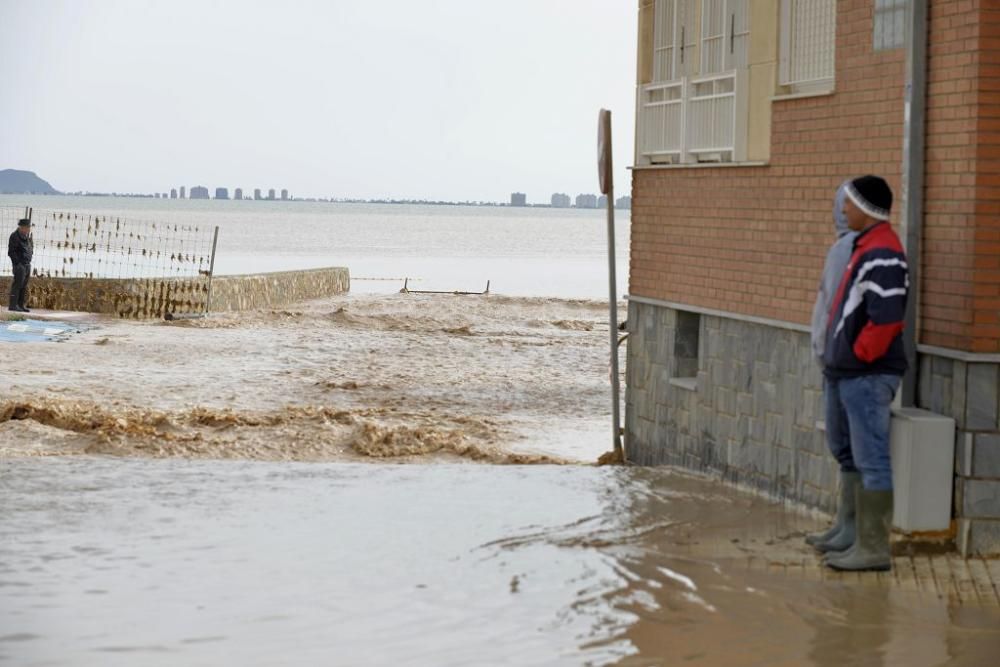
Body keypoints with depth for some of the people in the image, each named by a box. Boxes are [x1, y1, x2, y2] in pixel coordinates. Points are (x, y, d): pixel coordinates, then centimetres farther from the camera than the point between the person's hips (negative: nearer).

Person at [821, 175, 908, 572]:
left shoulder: (882, 256, -18)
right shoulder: (864, 249, 14)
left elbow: (886, 317, -25)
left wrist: (860, 354, -14)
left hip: (867, 375, -11)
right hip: (845, 372, 11)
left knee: (871, 462, -6)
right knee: (847, 452, 16)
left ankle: (874, 549, -2)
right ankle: (862, 539, 22)